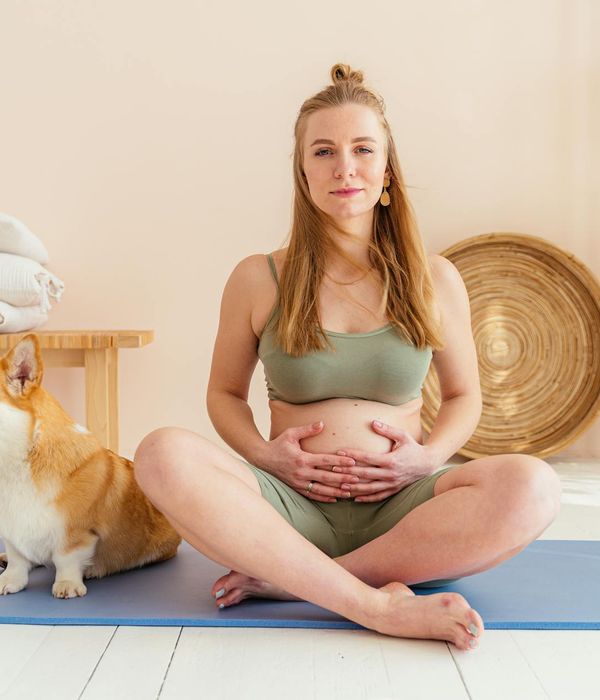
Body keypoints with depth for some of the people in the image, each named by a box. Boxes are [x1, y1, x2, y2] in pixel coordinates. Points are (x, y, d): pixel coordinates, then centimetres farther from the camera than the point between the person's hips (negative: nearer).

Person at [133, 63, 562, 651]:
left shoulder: (436, 281, 8)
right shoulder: (257, 280, 5)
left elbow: (464, 394, 17)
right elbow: (224, 392, 15)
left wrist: (429, 457, -5)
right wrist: (263, 454, -6)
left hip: (399, 506, 1)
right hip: (293, 504, 0)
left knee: (532, 485, -29)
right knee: (164, 454, -29)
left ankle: (290, 580, -22)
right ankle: (379, 605, -31)